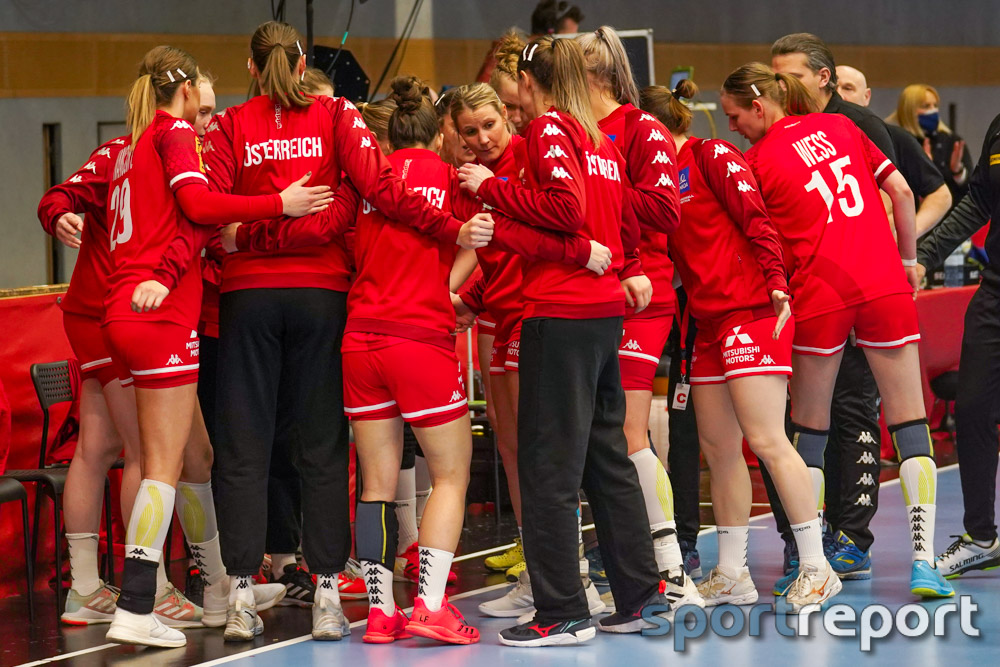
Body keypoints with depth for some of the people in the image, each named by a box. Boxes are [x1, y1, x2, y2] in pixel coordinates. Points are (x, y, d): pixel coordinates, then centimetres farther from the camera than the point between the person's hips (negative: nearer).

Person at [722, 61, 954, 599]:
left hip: (820, 295, -3)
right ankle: (924, 561, -7)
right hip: (885, 287, 3)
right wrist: (908, 260, 18)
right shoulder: (838, 127, 11)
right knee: (910, 422, 2)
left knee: (809, 427, 12)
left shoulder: (757, 162, 0)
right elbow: (901, 192, 10)